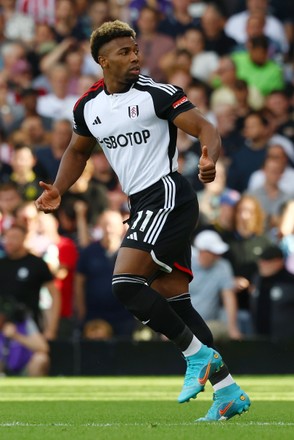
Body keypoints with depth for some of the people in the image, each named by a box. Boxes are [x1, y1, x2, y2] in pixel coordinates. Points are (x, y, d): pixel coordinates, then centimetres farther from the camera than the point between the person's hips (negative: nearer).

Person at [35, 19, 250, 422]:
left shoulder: (156, 93, -9)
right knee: (172, 300, 6)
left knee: (126, 283, -18)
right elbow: (78, 151, 28)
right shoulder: (88, 107, 10)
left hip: (167, 196, -7)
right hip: (142, 204, 7)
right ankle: (227, 392, 10)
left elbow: (203, 127, -14)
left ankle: (198, 355, -8)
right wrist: (58, 190, 12)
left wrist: (210, 158, -35)